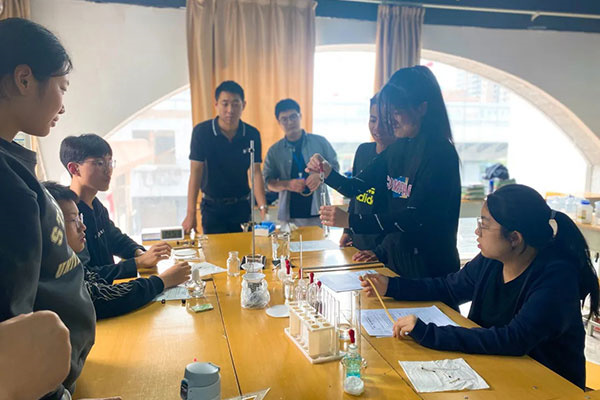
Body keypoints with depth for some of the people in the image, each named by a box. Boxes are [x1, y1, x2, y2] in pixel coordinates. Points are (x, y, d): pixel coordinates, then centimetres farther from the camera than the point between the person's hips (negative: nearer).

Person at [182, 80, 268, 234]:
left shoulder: (252, 134, -6)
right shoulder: (202, 131, -11)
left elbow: (255, 173, -8)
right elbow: (195, 172, -13)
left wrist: (263, 208, -22)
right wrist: (191, 214, -18)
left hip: (242, 205, 2)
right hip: (212, 207, -1)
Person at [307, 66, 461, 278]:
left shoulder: (440, 153, -19)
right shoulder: (397, 148, 3)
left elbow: (414, 219, -26)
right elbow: (358, 187, 4)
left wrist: (351, 221, -31)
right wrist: (328, 173, -14)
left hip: (429, 266, -7)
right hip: (394, 255, 7)